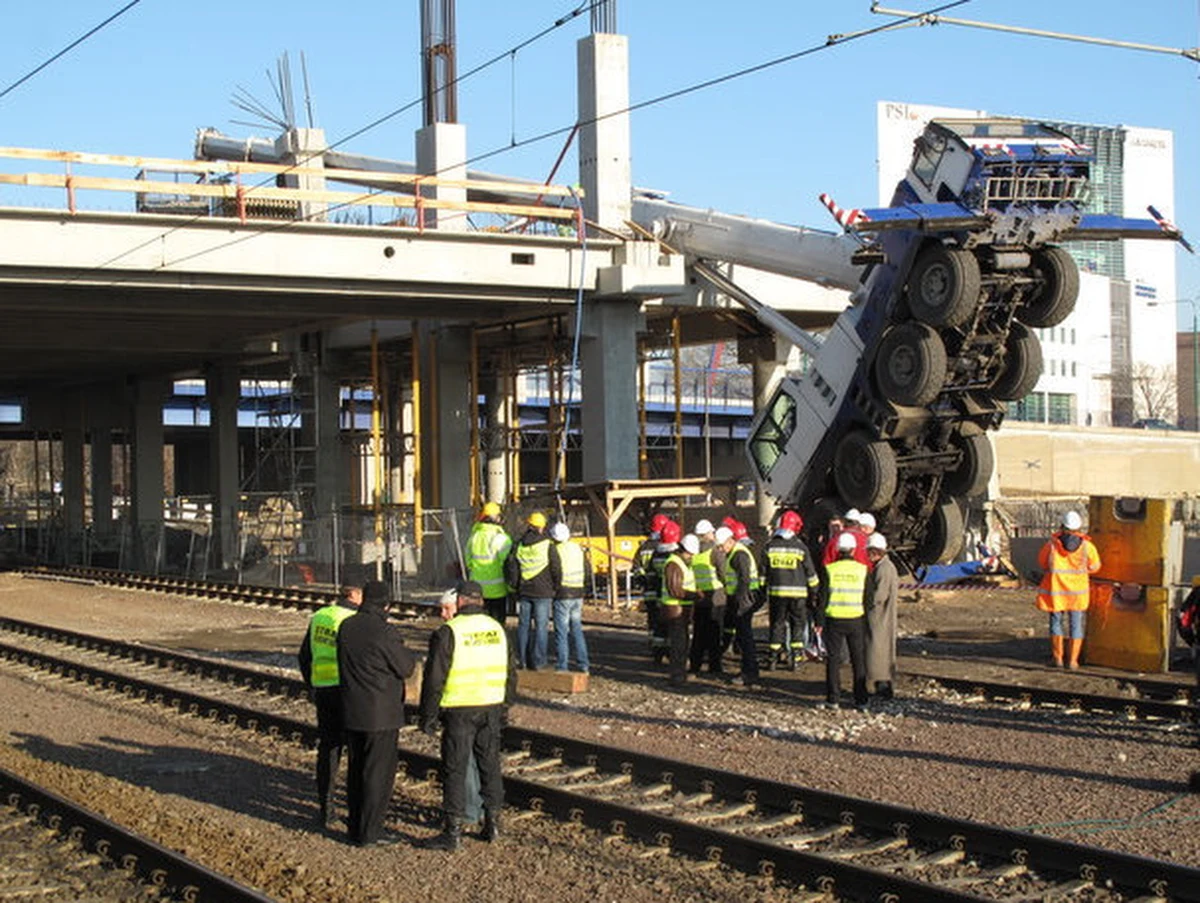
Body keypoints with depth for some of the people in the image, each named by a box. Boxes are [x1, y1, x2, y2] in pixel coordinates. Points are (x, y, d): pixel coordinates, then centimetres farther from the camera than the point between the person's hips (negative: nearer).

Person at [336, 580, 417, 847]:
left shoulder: (346, 627, 2)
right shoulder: (384, 633, -19)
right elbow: (406, 667, -11)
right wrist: (405, 651, 8)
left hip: (352, 712, 7)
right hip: (382, 714, -7)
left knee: (357, 769, 17)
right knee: (378, 772, 1)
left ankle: (355, 826, 24)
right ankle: (369, 832, 2)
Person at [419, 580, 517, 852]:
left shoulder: (448, 632, -11)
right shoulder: (497, 629, 7)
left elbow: (434, 678, -11)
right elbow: (511, 672, 14)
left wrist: (428, 715, -4)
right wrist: (505, 706, 24)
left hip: (459, 710, -5)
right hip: (492, 707, 5)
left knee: (455, 770, -1)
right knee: (490, 765, 15)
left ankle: (453, 832, 0)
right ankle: (492, 823, 21)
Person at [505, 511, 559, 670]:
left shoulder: (518, 546, 3)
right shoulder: (547, 546, -8)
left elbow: (510, 566, 2)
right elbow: (556, 569, -7)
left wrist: (515, 586, 12)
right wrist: (554, 587, 7)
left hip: (523, 592, 4)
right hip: (542, 592, -4)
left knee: (523, 625, 12)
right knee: (541, 626, 1)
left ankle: (522, 660, 13)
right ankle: (537, 661, -1)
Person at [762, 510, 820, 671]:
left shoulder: (769, 546, 2)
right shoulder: (801, 547, -3)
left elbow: (763, 572, 6)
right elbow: (810, 573, 1)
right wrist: (815, 591, 11)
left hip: (776, 592, 2)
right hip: (798, 592, -2)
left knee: (777, 623, 10)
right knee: (798, 624, 8)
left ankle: (774, 657, 11)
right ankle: (795, 656, 3)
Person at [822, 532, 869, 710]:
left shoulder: (830, 569, -6)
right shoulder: (862, 569, -3)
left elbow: (822, 596, -4)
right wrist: (867, 618, 15)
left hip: (834, 619, -1)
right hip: (856, 619, 1)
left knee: (833, 658, 7)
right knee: (858, 659, 10)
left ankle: (833, 699, 6)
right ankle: (861, 699, 13)